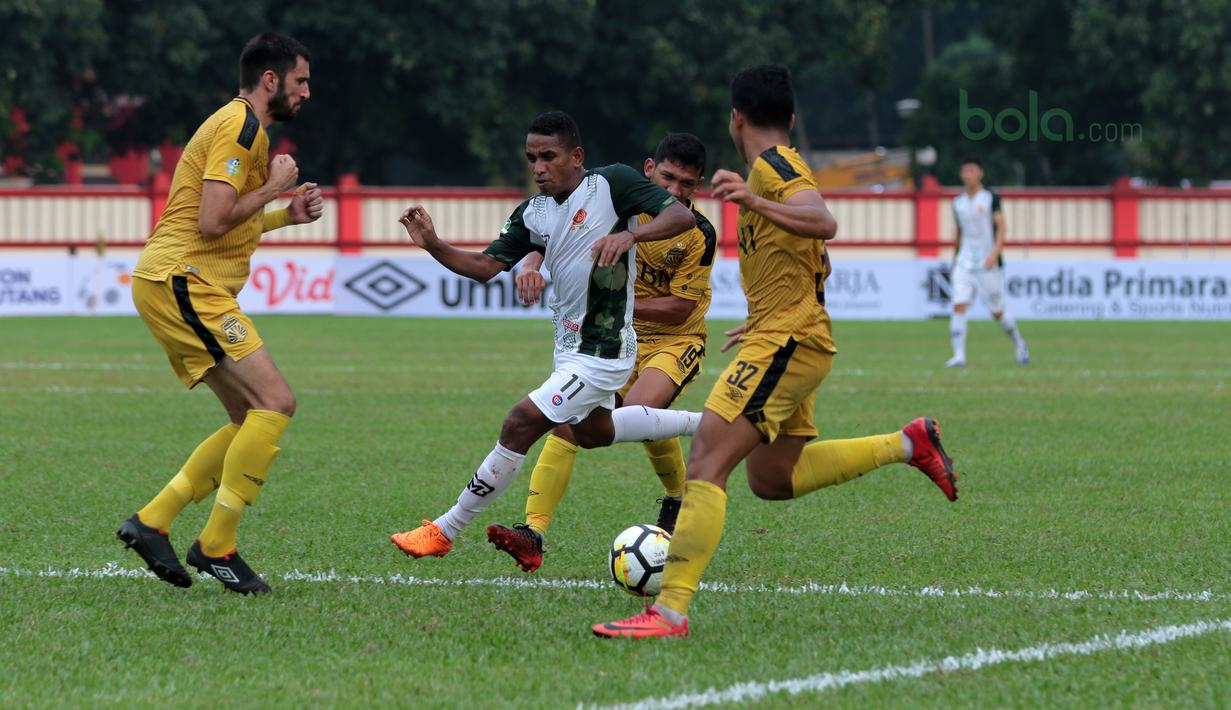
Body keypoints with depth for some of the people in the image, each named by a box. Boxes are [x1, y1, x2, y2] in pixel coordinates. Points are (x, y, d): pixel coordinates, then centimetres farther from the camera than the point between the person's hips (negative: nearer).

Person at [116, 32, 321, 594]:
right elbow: (212, 222, -21)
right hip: (182, 282, -11)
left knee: (252, 419, 10)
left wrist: (285, 215, 17)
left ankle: (151, 522, 9)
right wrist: (274, 187, -10)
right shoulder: (241, 126, -12)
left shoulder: (242, 126, 22)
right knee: (275, 402, -15)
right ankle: (216, 545, -11)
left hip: (177, 286, 11)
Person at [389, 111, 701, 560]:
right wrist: (432, 245, -17)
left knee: (522, 424, -14)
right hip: (569, 345, 9)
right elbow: (485, 266, 0)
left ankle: (445, 531, -5)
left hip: (602, 353, -9)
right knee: (593, 432, 31)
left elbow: (681, 216, -24)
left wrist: (631, 234, -42)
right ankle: (700, 424, 48)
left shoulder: (611, 183, -17)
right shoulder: (532, 213, 2)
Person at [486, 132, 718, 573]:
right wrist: (533, 264, -20)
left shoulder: (699, 235, -17)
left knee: (640, 409, -31)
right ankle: (533, 533, -19)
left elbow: (679, 308, -17)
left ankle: (677, 499, -2)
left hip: (676, 340, -4)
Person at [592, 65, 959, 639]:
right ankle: (908, 445, 23)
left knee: (705, 463, -18)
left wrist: (755, 202, -46)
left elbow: (823, 223, -31)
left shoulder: (772, 165, -11)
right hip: (790, 343, 10)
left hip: (785, 345, -10)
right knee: (771, 480, 20)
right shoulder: (784, 167, 20)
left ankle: (670, 611, -26)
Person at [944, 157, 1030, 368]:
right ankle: (959, 356, -15)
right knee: (959, 306, -13)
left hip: (988, 264, -4)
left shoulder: (991, 198, -5)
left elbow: (1001, 227, -11)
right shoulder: (958, 202, 10)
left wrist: (995, 252, -25)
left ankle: (1019, 344, 29)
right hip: (964, 263, 4)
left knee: (997, 311, 4)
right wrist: (955, 257, 22)